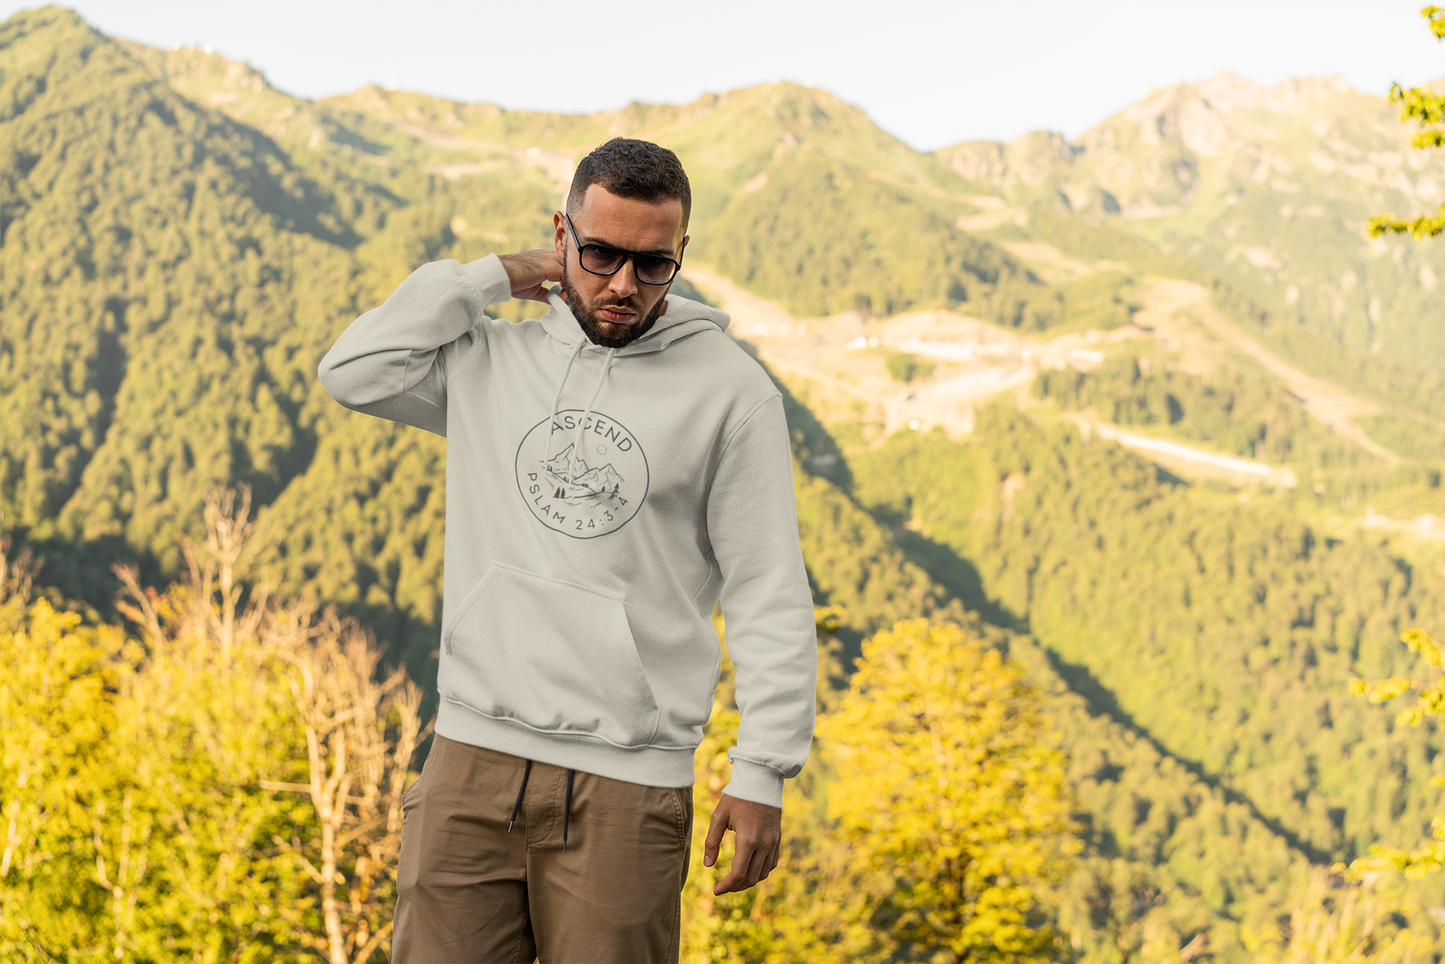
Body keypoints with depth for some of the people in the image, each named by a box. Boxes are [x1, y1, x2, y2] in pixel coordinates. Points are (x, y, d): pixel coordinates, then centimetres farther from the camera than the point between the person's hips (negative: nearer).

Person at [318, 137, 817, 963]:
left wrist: (763, 775, -8)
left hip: (627, 786, -3)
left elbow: (770, 595, -2)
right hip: (475, 760, 3)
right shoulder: (491, 361, 11)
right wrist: (492, 277, 2)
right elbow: (354, 372, -2)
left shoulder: (730, 390, -1)